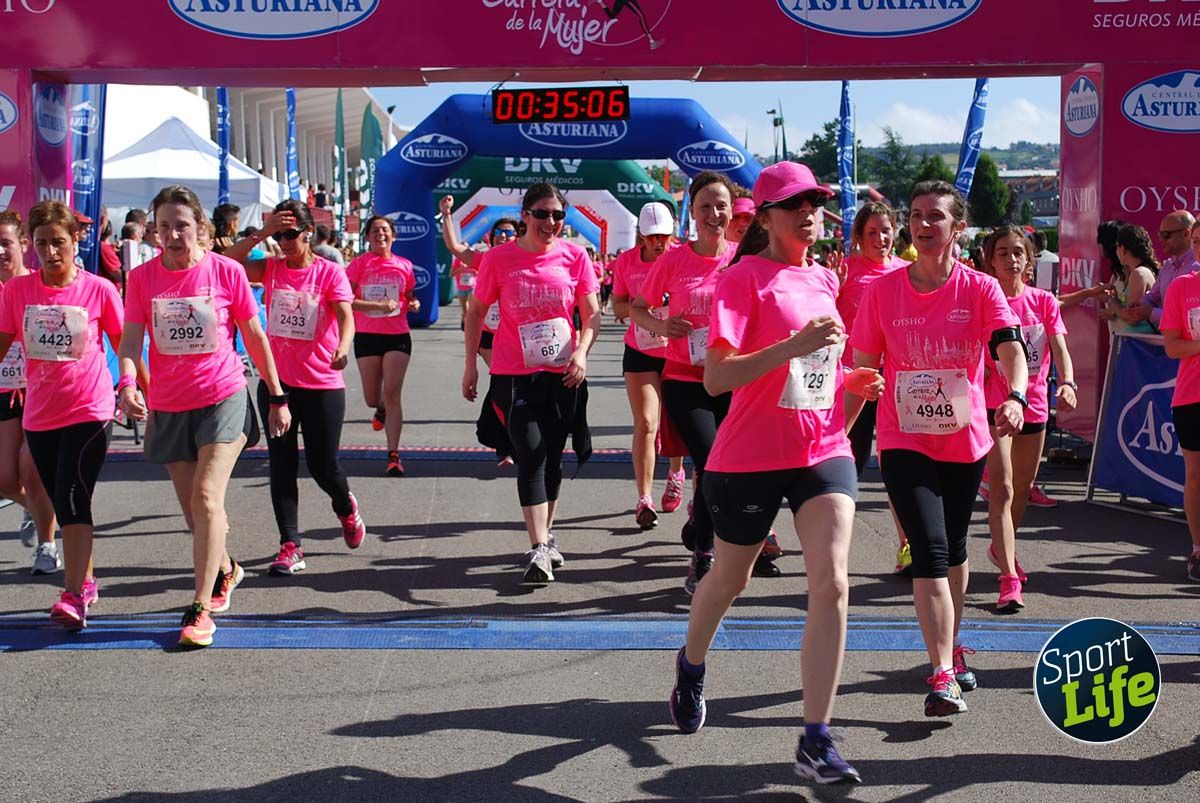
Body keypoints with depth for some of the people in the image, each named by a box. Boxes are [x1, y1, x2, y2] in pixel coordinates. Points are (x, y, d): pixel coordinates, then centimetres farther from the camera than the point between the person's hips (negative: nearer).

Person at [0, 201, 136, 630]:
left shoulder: (99, 289, -7)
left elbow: (124, 345, 2)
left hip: (89, 411, -4)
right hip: (39, 414, 4)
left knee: (73, 498, -14)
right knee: (63, 502, 14)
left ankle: (74, 596, -14)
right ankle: (86, 582, 29)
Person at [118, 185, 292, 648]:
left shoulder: (226, 272, -6)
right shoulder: (142, 278, 0)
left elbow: (255, 336, 2)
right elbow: (130, 341, -4)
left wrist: (277, 397, 6)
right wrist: (127, 384, -26)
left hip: (224, 397, -3)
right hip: (168, 407, 3)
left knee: (206, 497, -15)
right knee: (193, 508, 12)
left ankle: (201, 609, -11)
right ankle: (225, 571, 40)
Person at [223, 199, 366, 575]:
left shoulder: (329, 272, -5)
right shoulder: (271, 269, 5)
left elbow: (345, 316, -18)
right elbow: (229, 262, -7)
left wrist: (343, 347, -38)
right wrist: (262, 233, -14)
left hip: (322, 384, -3)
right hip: (275, 382, 3)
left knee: (323, 466, 3)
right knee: (281, 465, 1)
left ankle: (346, 507, 37)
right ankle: (290, 547, 6)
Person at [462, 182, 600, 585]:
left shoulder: (574, 256, -2)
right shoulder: (499, 258, -5)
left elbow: (592, 314, 2)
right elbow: (476, 311, 5)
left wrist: (581, 353, -15)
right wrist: (470, 365, 3)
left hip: (563, 374, 2)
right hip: (514, 375, -2)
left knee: (552, 458, 12)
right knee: (530, 456, -11)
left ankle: (545, 535, 30)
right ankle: (539, 551, -11)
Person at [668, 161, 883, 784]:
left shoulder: (826, 280, 10)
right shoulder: (744, 277, -11)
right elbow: (716, 377, -21)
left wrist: (850, 381, 4)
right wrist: (795, 345, -30)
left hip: (825, 449, 4)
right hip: (750, 456, -4)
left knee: (831, 584, -11)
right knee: (729, 580, 15)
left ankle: (816, 741, -5)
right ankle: (691, 664, 48)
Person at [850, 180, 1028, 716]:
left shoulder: (980, 289, -5)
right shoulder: (882, 291, -3)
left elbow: (1010, 348, -20)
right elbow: (863, 369, 3)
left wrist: (1015, 396, -39)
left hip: (965, 440, 2)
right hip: (904, 440, -1)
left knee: (953, 550, 18)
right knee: (930, 551, -14)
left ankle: (952, 646, 40)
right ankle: (943, 677, -15)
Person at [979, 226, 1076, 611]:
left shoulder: (1044, 301, 4)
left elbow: (1059, 347, -5)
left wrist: (1067, 382, -23)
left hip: (1034, 404, 5)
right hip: (994, 403, -4)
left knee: (1023, 486, 17)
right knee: (1001, 487, -15)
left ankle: (1002, 548, 43)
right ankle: (1009, 579, -18)